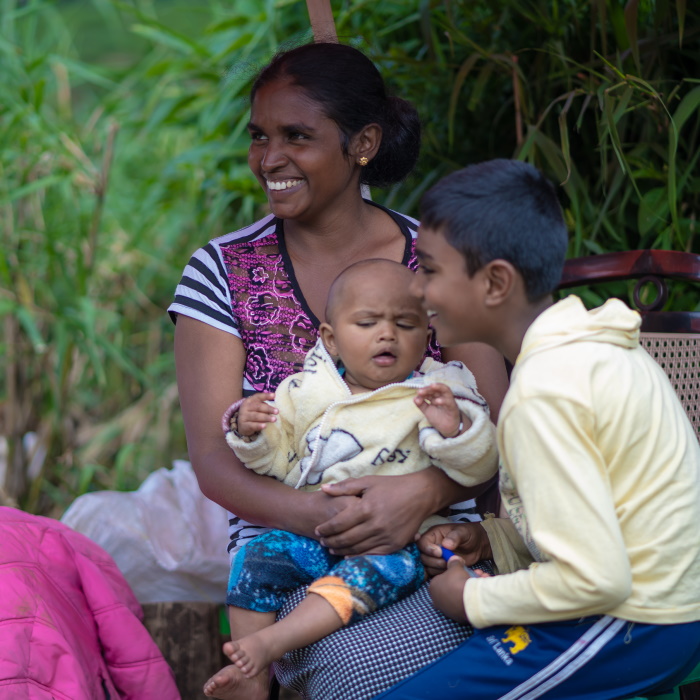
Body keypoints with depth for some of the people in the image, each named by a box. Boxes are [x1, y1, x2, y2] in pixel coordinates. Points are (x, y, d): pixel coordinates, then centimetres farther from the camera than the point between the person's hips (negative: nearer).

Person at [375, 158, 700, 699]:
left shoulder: (542, 395, -23)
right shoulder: (592, 344, 6)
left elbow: (594, 579, -26)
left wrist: (474, 600, -12)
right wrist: (487, 539, 4)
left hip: (631, 630, -10)